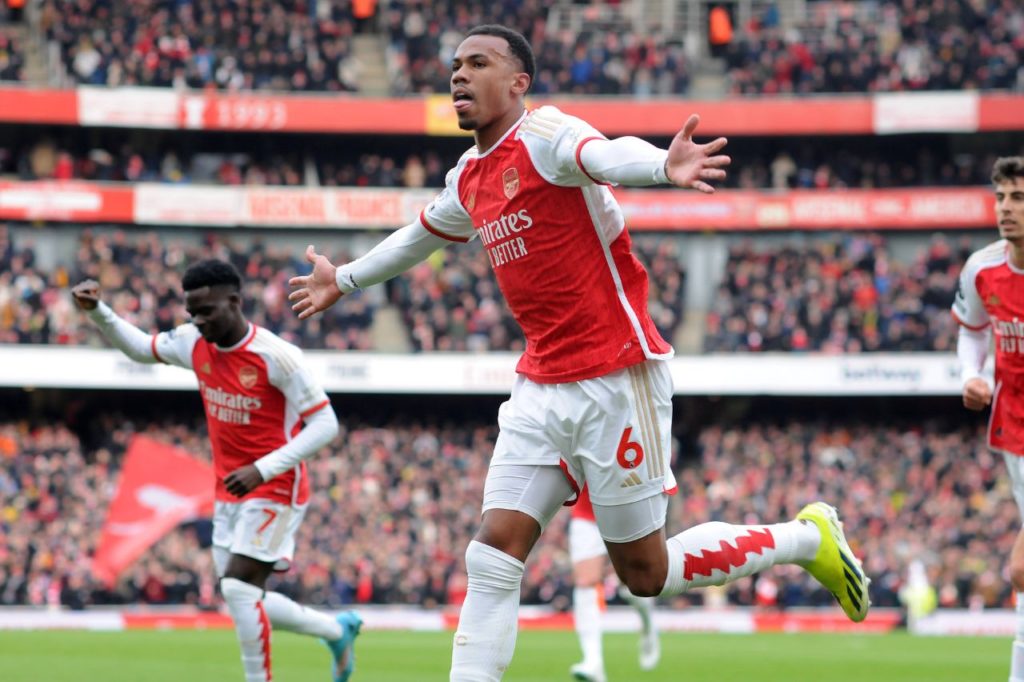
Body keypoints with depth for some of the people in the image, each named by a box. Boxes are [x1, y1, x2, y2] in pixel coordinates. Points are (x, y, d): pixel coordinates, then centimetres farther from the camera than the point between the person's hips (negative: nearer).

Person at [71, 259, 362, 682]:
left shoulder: (275, 356, -20)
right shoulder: (194, 343, 0)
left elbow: (324, 424, -19)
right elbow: (139, 347, 19)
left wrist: (263, 469, -27)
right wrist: (96, 311, 2)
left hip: (275, 490, -8)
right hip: (229, 493, 8)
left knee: (238, 587, -19)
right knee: (243, 600, 9)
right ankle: (338, 631, 29)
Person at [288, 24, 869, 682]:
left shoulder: (542, 134, -11)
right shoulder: (469, 181, 13)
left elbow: (604, 155, -35)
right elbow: (420, 236, 36)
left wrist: (663, 165, -58)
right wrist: (345, 279, 51)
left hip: (617, 380, -7)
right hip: (541, 391, 8)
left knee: (643, 571, 0)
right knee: (493, 557, -3)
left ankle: (811, 537, 19)